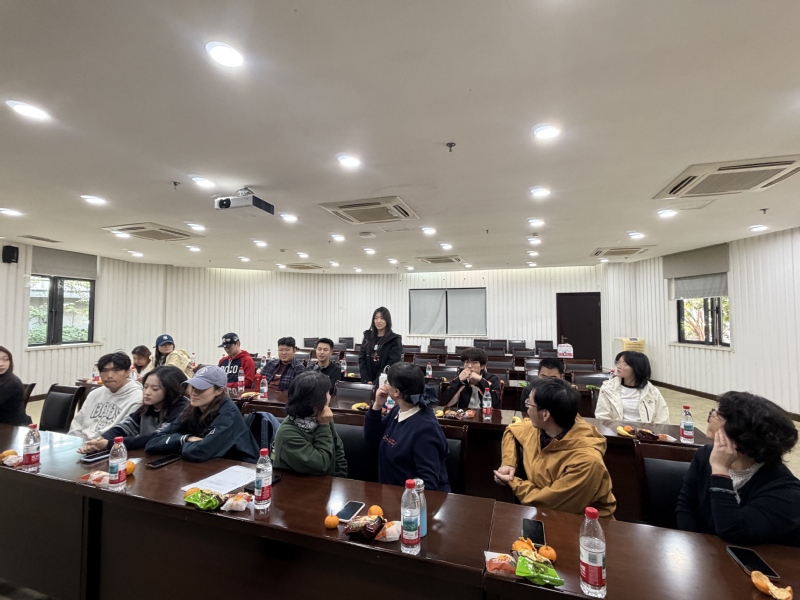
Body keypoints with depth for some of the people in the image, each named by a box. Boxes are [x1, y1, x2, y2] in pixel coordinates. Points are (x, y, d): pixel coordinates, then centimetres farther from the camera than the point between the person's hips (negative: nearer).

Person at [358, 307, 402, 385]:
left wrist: (376, 382, -17)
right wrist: (367, 380, -6)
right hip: (367, 382, 3)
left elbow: (393, 364, -11)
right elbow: (362, 359, 5)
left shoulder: (395, 340, -5)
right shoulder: (368, 336, 8)